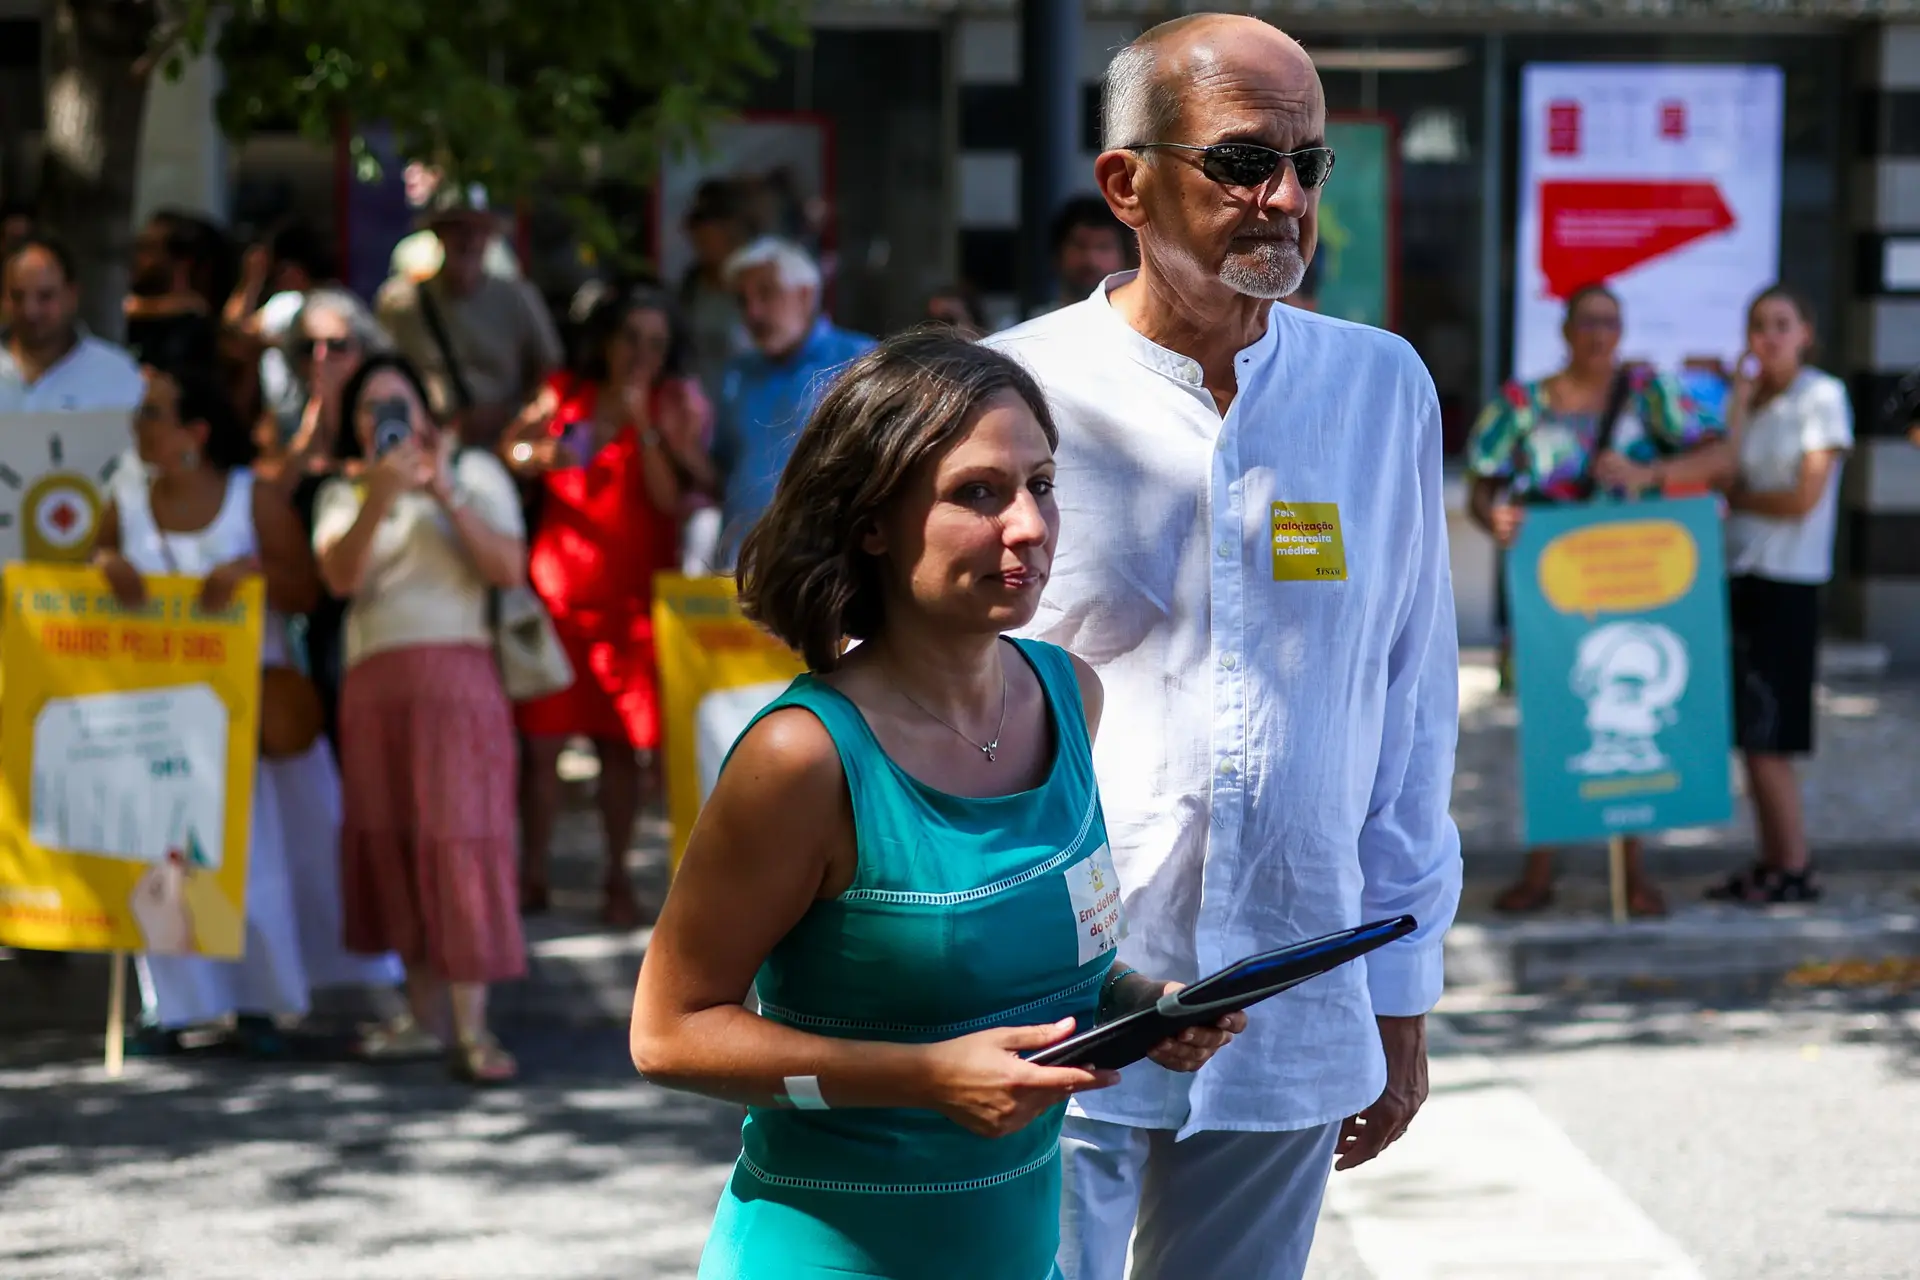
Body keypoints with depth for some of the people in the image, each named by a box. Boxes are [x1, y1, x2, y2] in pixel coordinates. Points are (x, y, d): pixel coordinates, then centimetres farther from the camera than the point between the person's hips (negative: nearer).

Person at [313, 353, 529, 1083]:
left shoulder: (473, 470, 12)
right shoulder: (343, 493, 17)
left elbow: (509, 569, -2)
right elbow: (340, 576, -3)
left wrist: (445, 494, -9)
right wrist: (379, 496, -14)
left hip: (456, 672, -3)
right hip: (372, 679, 3)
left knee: (458, 836, -11)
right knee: (390, 840, 0)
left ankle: (472, 1028, -14)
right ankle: (425, 1015, 7)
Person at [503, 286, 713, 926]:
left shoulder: (674, 406, 4)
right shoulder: (565, 393, 9)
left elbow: (671, 498, -7)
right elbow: (510, 452, 8)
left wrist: (643, 422, -13)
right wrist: (540, 456, -12)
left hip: (633, 592, -1)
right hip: (558, 582, 1)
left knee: (619, 743, 0)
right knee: (541, 736, -2)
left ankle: (618, 880, 10)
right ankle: (532, 875, 7)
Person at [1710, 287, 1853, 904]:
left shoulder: (1823, 396, -5)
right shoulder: (1751, 400, 14)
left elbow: (1803, 499, -11)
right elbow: (1728, 475, -1)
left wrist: (1738, 498, 2)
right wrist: (1739, 403, -6)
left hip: (1786, 582, -7)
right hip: (1741, 575, 7)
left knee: (1763, 736, -7)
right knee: (1751, 734, 7)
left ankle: (1795, 869, 0)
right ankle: (1771, 861, 13)